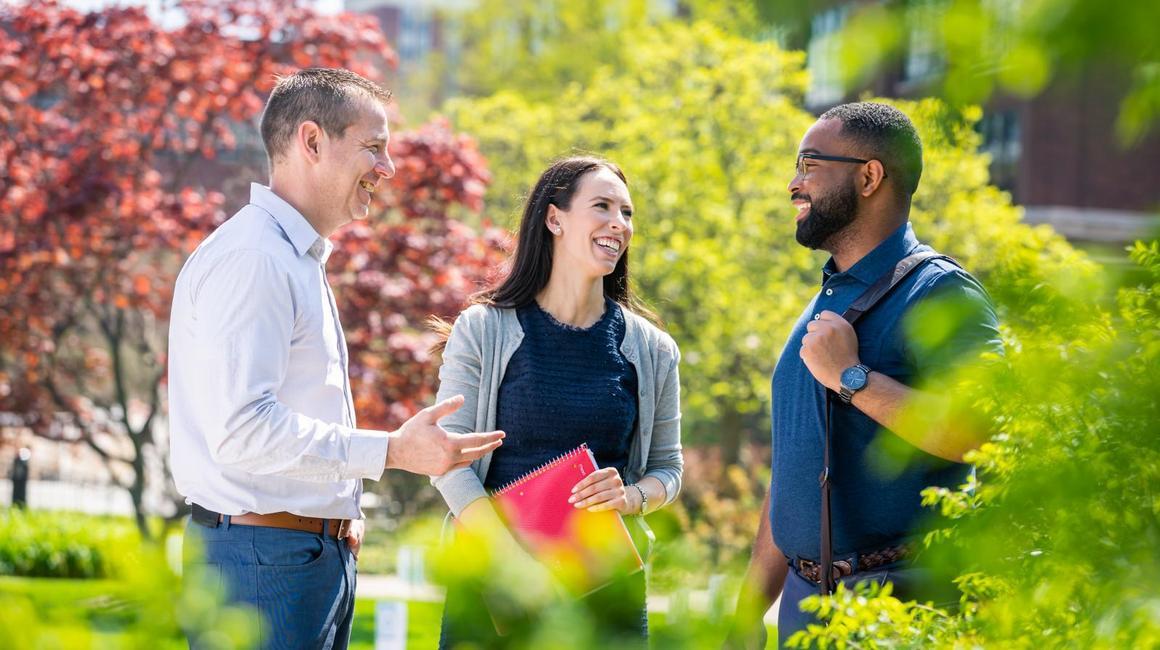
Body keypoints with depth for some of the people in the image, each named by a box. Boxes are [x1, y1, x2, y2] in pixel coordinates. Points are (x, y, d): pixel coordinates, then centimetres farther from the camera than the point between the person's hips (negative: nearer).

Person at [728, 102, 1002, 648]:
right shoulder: (824, 302, 17)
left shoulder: (938, 292, -10)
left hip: (896, 602, -8)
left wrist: (852, 377, -21)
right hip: (804, 601, 8)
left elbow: (978, 432, -27)